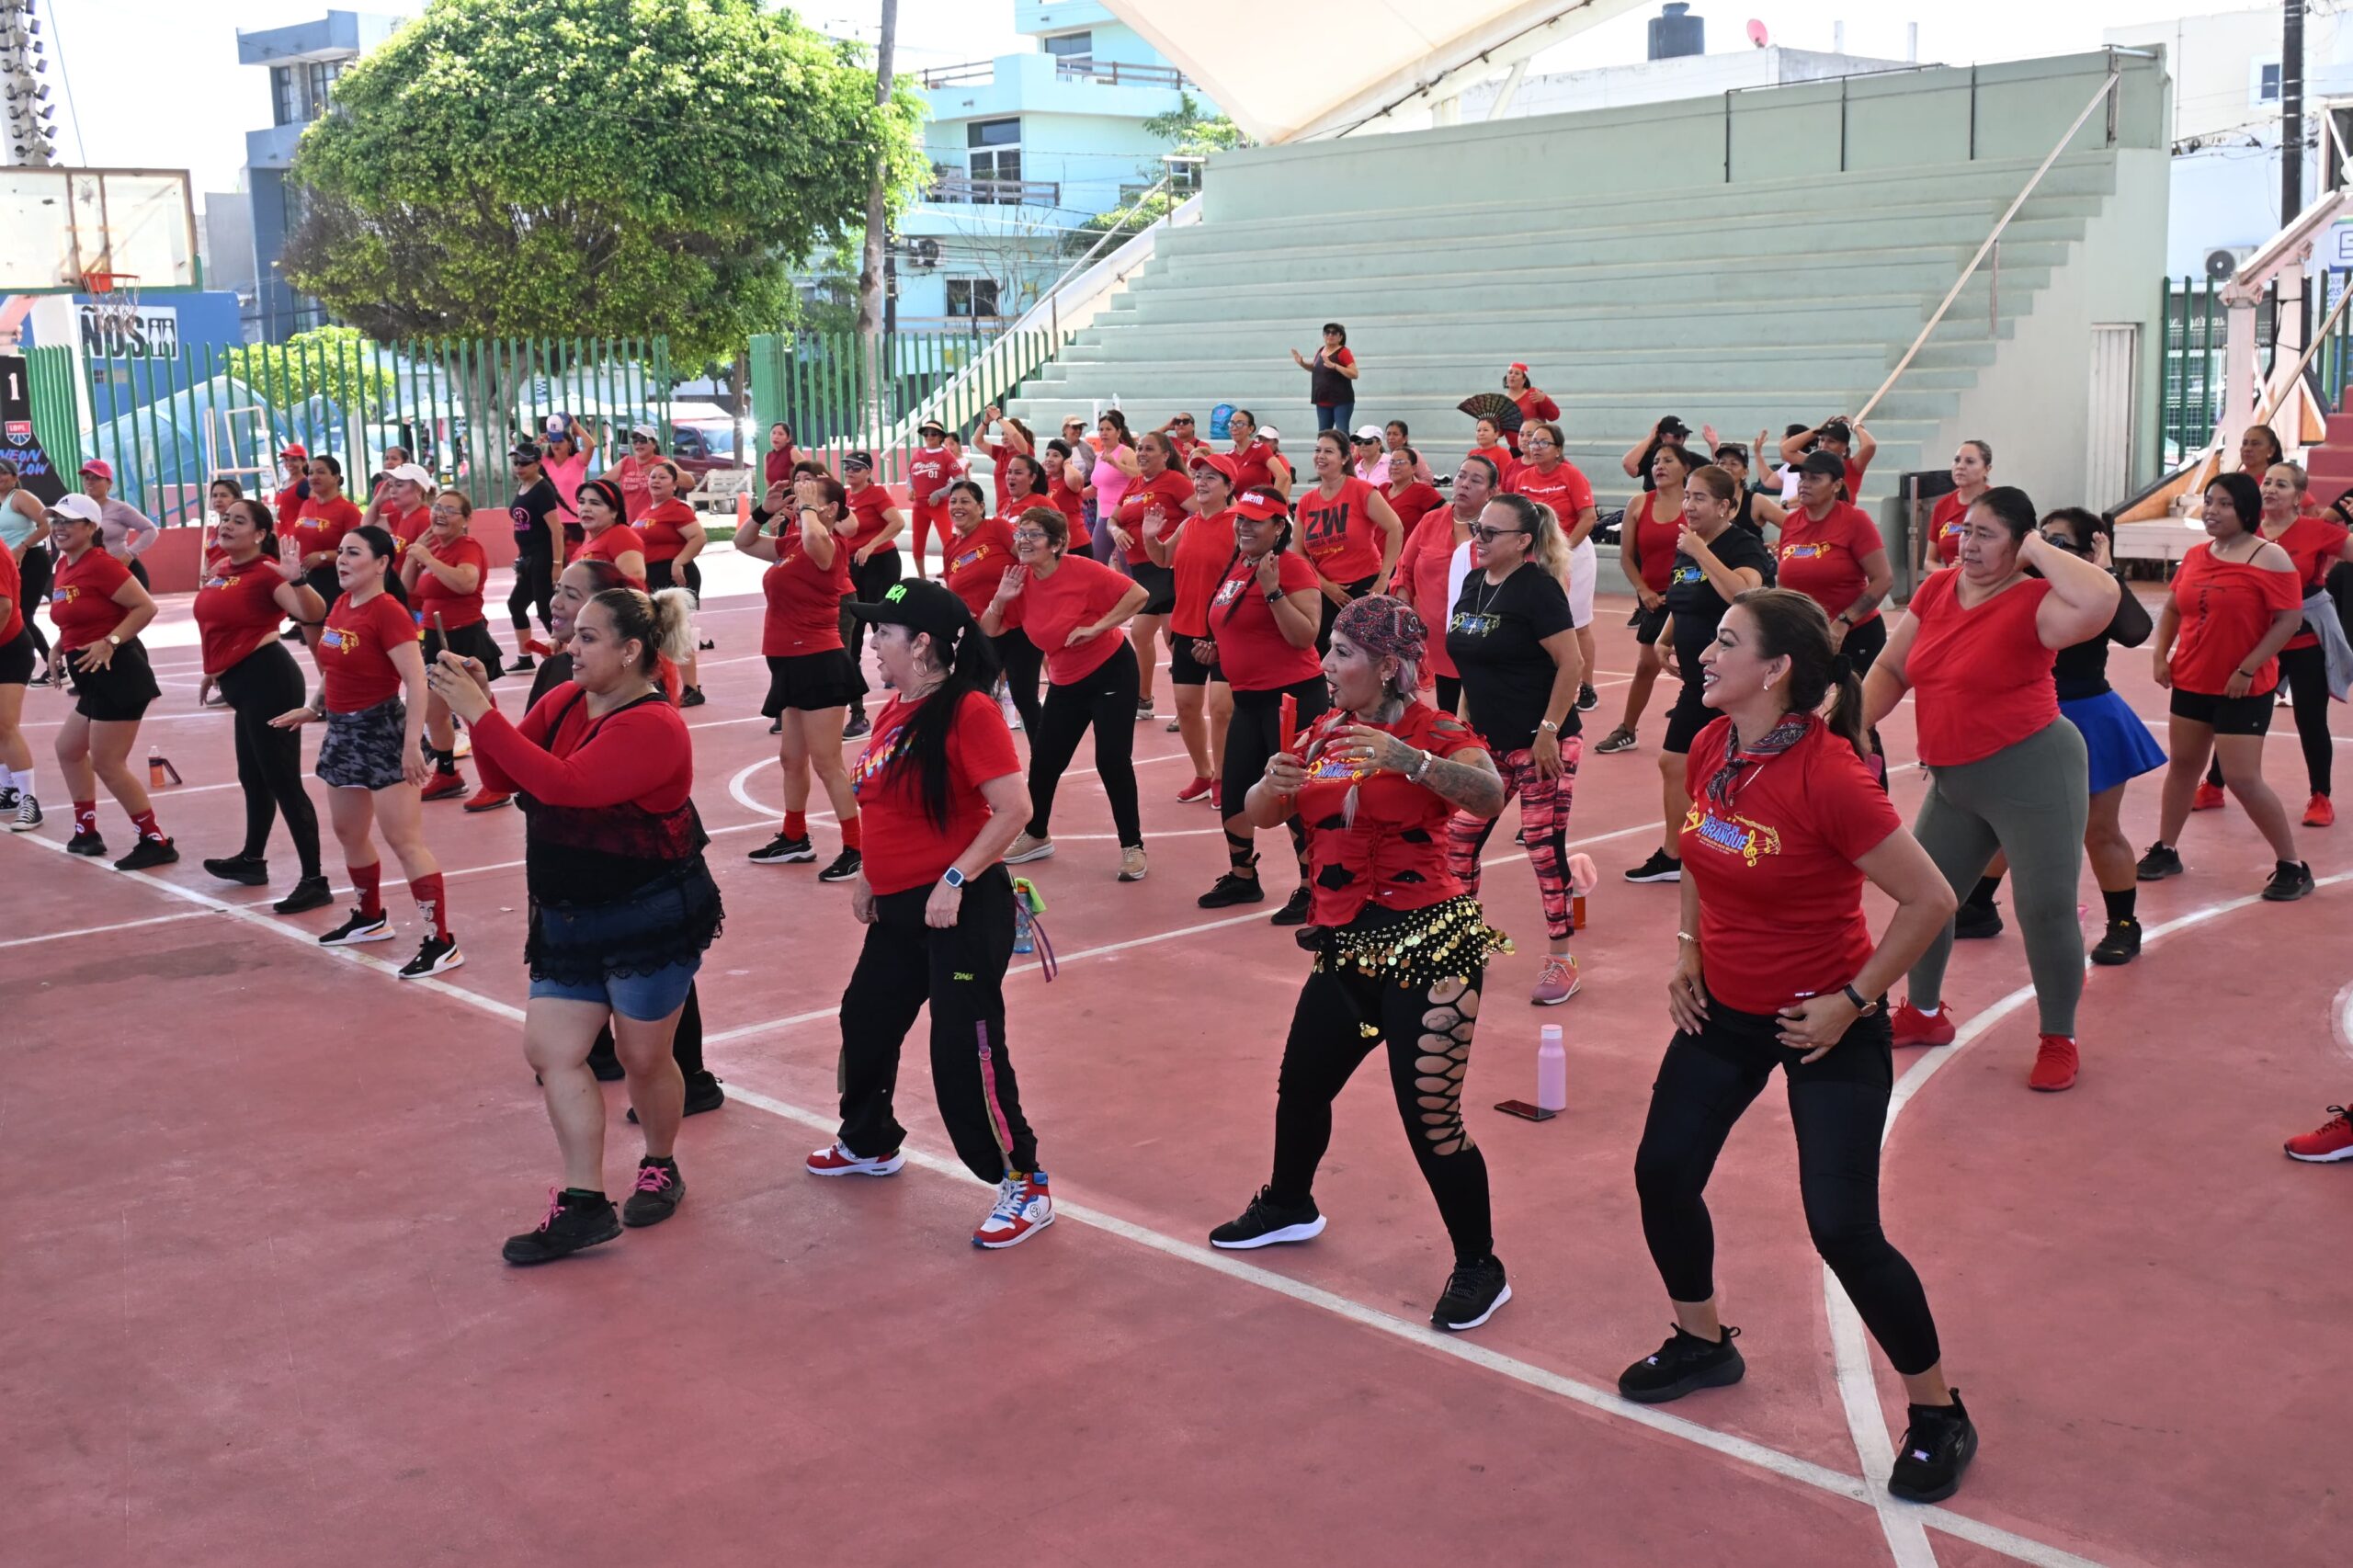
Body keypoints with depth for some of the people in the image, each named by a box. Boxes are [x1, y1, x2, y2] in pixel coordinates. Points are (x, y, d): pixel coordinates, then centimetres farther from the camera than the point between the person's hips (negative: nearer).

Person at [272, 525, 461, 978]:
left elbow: (416, 682, -24)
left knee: (404, 840, -10)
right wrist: (314, 708, 23)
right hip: (344, 731, 9)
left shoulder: (388, 613, -18)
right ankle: (371, 918, 40)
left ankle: (441, 942, -8)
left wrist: (412, 744, -28)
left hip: (383, 731, -9)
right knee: (348, 832, 20)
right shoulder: (341, 604, 7)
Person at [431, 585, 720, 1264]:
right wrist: (479, 704, -12)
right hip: (571, 919, 7)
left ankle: (660, 1168, 35)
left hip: (652, 920, -7)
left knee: (642, 1056, 8)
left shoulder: (653, 727, -21)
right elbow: (505, 780, 2)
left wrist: (481, 715, -32)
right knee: (550, 1049, 3)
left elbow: (565, 784, -33)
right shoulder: (563, 701, 2)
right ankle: (584, 1204, 10)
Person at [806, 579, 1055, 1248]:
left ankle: (1027, 1188, 5)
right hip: (898, 908, 9)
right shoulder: (892, 711, 8)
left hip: (963, 909, -9)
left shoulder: (968, 710, -17)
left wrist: (955, 879, -23)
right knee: (865, 1021, 21)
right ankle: (869, 1144, 45)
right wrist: (869, 877, 16)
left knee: (966, 1049, -8)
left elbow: (1013, 808, -22)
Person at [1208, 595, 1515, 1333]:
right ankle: (1288, 1206, 48)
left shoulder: (1434, 730, -11)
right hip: (1347, 947, 7)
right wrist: (1274, 784, -19)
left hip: (1430, 945, -7)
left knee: (1431, 1117, -6)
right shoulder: (1321, 735, 8)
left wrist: (1406, 758, -44)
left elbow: (1488, 795, -30)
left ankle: (1480, 1268, 13)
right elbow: (1258, 815, 4)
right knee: (1301, 1085, 20)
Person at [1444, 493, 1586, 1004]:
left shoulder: (1537, 588, -15)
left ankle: (1561, 961, 12)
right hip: (1489, 742, 8)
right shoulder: (1473, 585, 8)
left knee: (1545, 847, -1)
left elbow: (1571, 666, -18)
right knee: (1458, 839, 7)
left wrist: (1549, 732, -20)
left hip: (1540, 743, -8)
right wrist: (1462, 722, 14)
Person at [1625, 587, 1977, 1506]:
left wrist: (1852, 1000, -17)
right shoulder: (1709, 751, -4)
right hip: (1726, 1008, 7)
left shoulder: (1829, 775, -26)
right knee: (1663, 1172, 11)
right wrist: (1688, 949, 7)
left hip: (1825, 1023, -7)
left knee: (1843, 1229, -6)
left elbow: (1929, 900, -22)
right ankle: (1704, 1343, 37)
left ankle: (1937, 1413, 16)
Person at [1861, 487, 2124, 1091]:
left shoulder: (2033, 603, -16)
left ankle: (2059, 1041, 16)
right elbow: (1892, 668, 11)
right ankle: (1924, 1012, 36)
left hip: (2033, 771, -7)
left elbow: (2102, 600, -38)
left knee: (2046, 910, -3)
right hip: (1954, 779, 7)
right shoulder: (1937, 588, 3)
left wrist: (2037, 550, -23)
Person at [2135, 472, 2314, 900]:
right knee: (2182, 764, 15)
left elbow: (2290, 619, -17)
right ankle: (2166, 851, 29)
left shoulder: (2270, 558, -14)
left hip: (2244, 689, -7)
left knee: (2242, 779, -8)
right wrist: (2161, 655, 5)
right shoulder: (2195, 555, 5)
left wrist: (2247, 670, -19)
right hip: (2191, 682, 7)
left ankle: (2293, 866, 5)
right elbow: (2173, 609, 17)